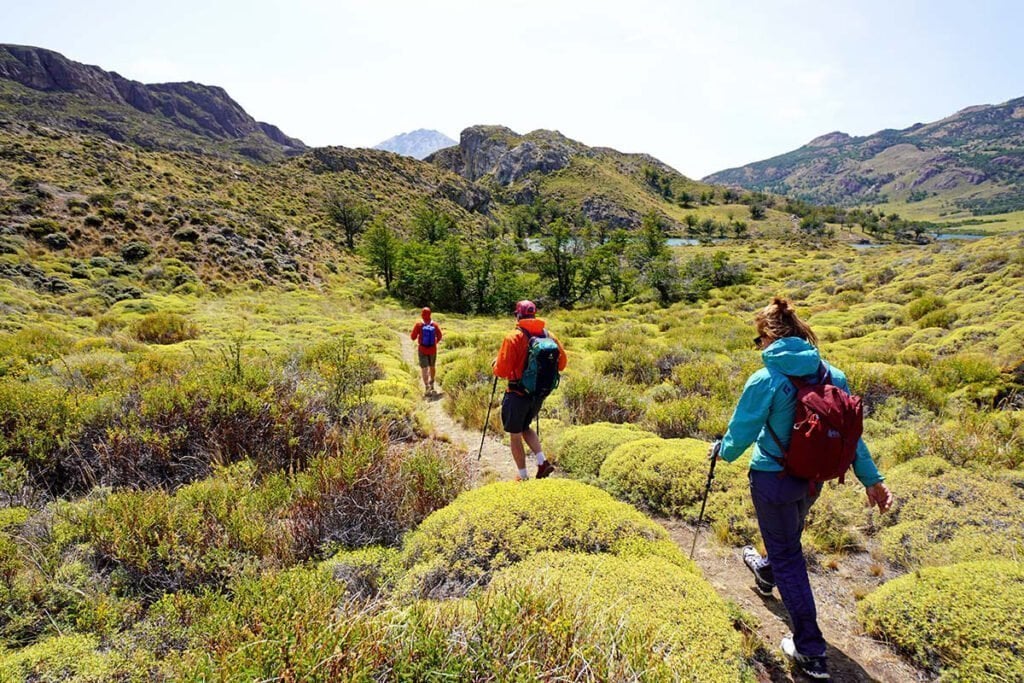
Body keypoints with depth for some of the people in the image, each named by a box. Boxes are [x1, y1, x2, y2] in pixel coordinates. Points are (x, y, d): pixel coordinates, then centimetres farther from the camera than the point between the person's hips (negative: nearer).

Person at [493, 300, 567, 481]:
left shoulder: (514, 337, -17)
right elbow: (561, 363, 5)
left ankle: (523, 476, 19)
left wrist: (496, 366, 3)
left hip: (518, 394, -5)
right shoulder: (549, 336, -2)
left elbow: (502, 371, -19)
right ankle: (542, 462, 12)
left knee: (515, 435, 12)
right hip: (539, 394, 6)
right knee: (525, 427, 27)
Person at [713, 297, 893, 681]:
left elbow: (740, 434, -16)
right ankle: (766, 573, 62)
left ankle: (810, 652, 14)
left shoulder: (765, 381, -23)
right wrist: (871, 479, 7)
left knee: (787, 556, 8)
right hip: (813, 479, 7)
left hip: (773, 480, -6)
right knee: (790, 534, 31)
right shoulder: (833, 376, -7)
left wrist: (722, 451, 5)